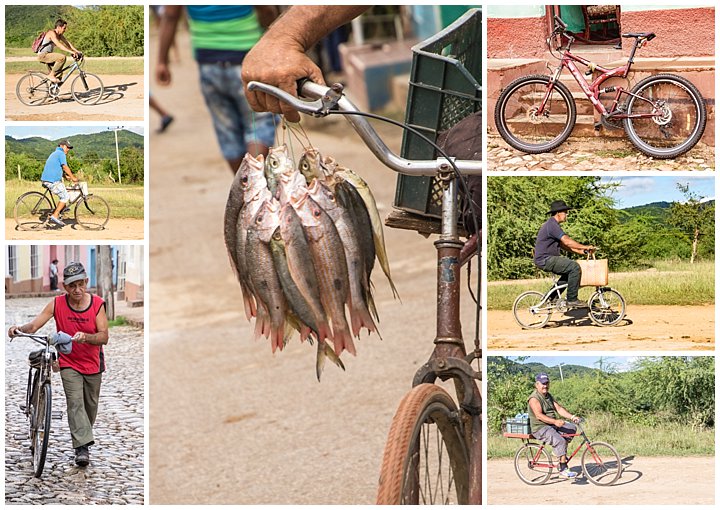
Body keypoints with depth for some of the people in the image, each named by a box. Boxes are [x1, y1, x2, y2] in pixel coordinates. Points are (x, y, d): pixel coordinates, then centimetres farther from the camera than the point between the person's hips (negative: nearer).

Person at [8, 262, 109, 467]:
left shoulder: (97, 304, -15)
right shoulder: (57, 304, -13)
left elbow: (104, 337, -20)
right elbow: (34, 325, -18)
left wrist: (85, 337, -41)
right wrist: (20, 328, -40)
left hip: (92, 364, 1)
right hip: (69, 364, -1)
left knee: (91, 404, 14)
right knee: (75, 402, -16)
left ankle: (84, 439, 37)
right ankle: (82, 447, -20)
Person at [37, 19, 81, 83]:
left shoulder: (60, 35, 10)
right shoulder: (52, 33, -19)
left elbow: (68, 43, 9)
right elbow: (59, 45, -29)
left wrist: (77, 51, -6)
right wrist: (71, 52, -36)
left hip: (47, 55, 10)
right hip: (43, 55, -10)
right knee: (62, 57, -27)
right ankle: (51, 75, -18)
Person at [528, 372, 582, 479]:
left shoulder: (548, 396, 16)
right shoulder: (534, 398, -13)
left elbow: (559, 408, 7)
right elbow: (539, 415, -25)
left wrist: (572, 417, -8)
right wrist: (554, 421, -37)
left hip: (552, 425, 9)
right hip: (540, 428, -9)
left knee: (572, 428, 2)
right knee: (560, 441, -27)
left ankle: (559, 451, 10)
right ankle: (563, 469, -24)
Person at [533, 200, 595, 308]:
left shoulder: (552, 225, 20)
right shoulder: (552, 225, -15)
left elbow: (563, 244, 19)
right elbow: (567, 241, -24)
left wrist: (580, 251, 10)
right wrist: (585, 247, -18)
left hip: (547, 259, 11)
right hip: (545, 260, -11)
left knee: (569, 270, 18)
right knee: (574, 267, -19)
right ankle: (572, 300, -15)